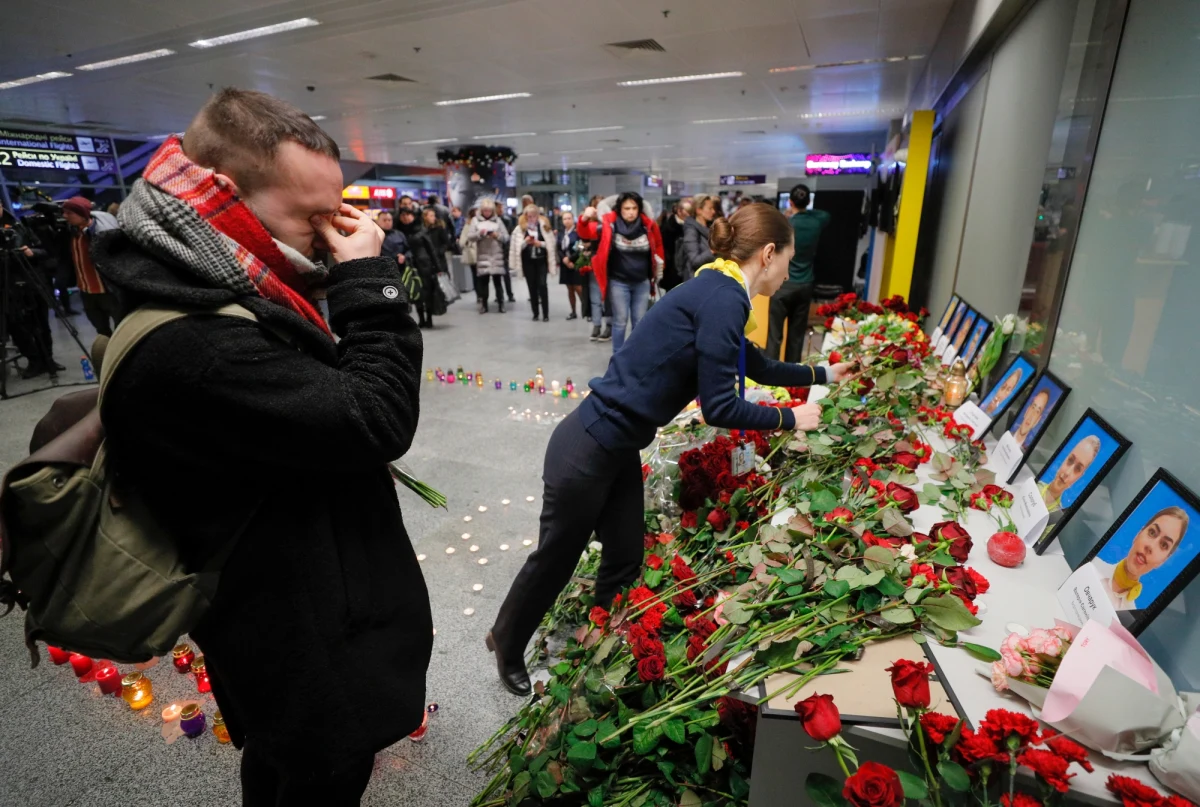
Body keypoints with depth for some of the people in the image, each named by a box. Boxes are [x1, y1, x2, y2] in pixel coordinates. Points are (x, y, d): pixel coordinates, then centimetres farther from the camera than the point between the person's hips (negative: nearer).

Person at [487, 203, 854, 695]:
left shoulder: (716, 293, 11)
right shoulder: (723, 299, -19)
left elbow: (757, 367, 26)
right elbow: (719, 408, -19)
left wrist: (823, 374, 34)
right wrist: (791, 419, -5)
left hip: (618, 450, 9)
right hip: (587, 449, -9)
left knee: (625, 561, 18)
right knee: (555, 560, 13)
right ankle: (506, 645, 40)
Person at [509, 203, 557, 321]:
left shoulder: (544, 225, 1)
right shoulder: (520, 227, 2)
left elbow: (551, 243, 1)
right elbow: (517, 245, -1)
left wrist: (540, 243, -15)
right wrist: (525, 241, -18)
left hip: (541, 260, -2)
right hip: (528, 261, 2)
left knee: (542, 285, -9)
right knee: (532, 287, 6)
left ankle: (546, 314, -3)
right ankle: (535, 313, 15)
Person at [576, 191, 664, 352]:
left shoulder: (648, 226, -3)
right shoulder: (609, 224, -10)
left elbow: (658, 245, 13)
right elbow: (585, 233, -15)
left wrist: (658, 268, 17)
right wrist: (585, 219, -36)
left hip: (642, 282, 3)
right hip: (618, 282, -3)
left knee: (640, 322, 9)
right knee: (620, 321, 1)